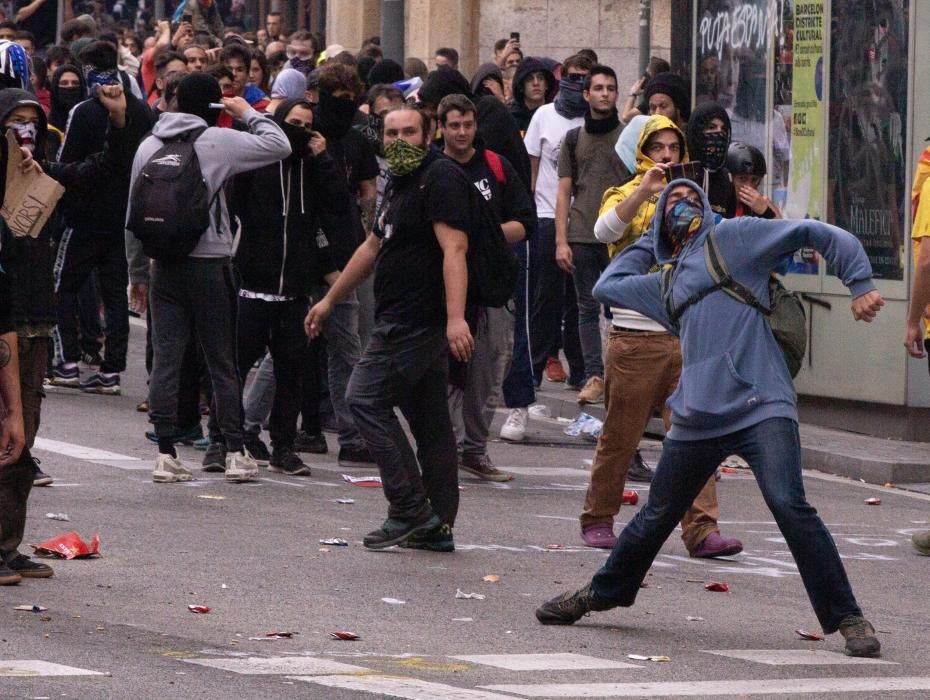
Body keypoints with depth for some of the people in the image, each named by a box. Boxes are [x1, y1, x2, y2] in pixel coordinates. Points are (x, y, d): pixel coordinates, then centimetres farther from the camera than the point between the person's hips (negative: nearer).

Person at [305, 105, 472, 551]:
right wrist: (329, 300, 36)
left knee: (366, 398, -10)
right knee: (428, 418, 9)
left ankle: (409, 508, -9)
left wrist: (455, 317, -33)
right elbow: (373, 247, 31)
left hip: (415, 322, -10)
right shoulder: (401, 183, 20)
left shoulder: (440, 178, -12)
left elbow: (453, 249, -23)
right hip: (407, 321, 10)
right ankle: (438, 525, 11)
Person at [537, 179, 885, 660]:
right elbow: (606, 287, 39)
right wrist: (651, 241, 34)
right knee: (656, 517, 16)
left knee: (788, 504, -21)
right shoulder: (663, 284, 25)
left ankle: (846, 619, -16)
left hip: (760, 405, -6)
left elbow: (817, 234, 4)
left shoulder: (731, 239, 8)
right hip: (697, 418, 6)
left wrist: (861, 285, -6)